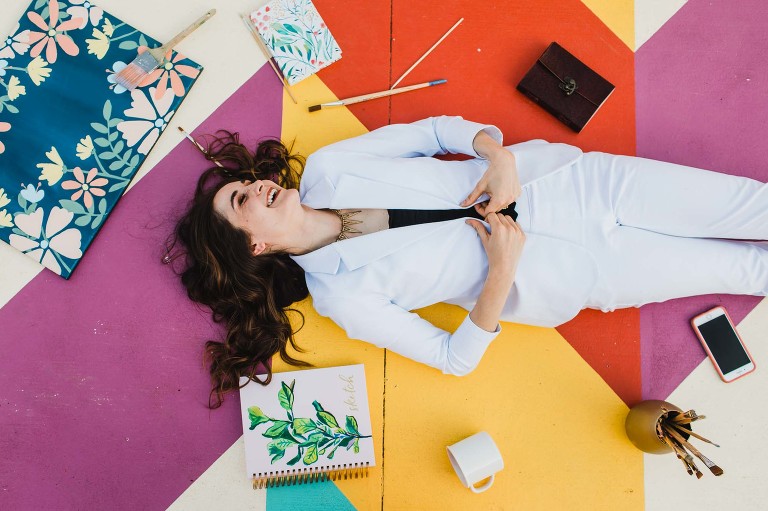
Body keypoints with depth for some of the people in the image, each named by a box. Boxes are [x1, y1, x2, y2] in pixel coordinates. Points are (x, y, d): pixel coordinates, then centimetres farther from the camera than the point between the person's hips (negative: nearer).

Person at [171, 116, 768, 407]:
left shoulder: (324, 169, -3)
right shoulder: (339, 294, -13)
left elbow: (435, 130, 2)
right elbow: (454, 357, -10)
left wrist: (499, 155, -17)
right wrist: (502, 268, -23)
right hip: (551, 277, -3)